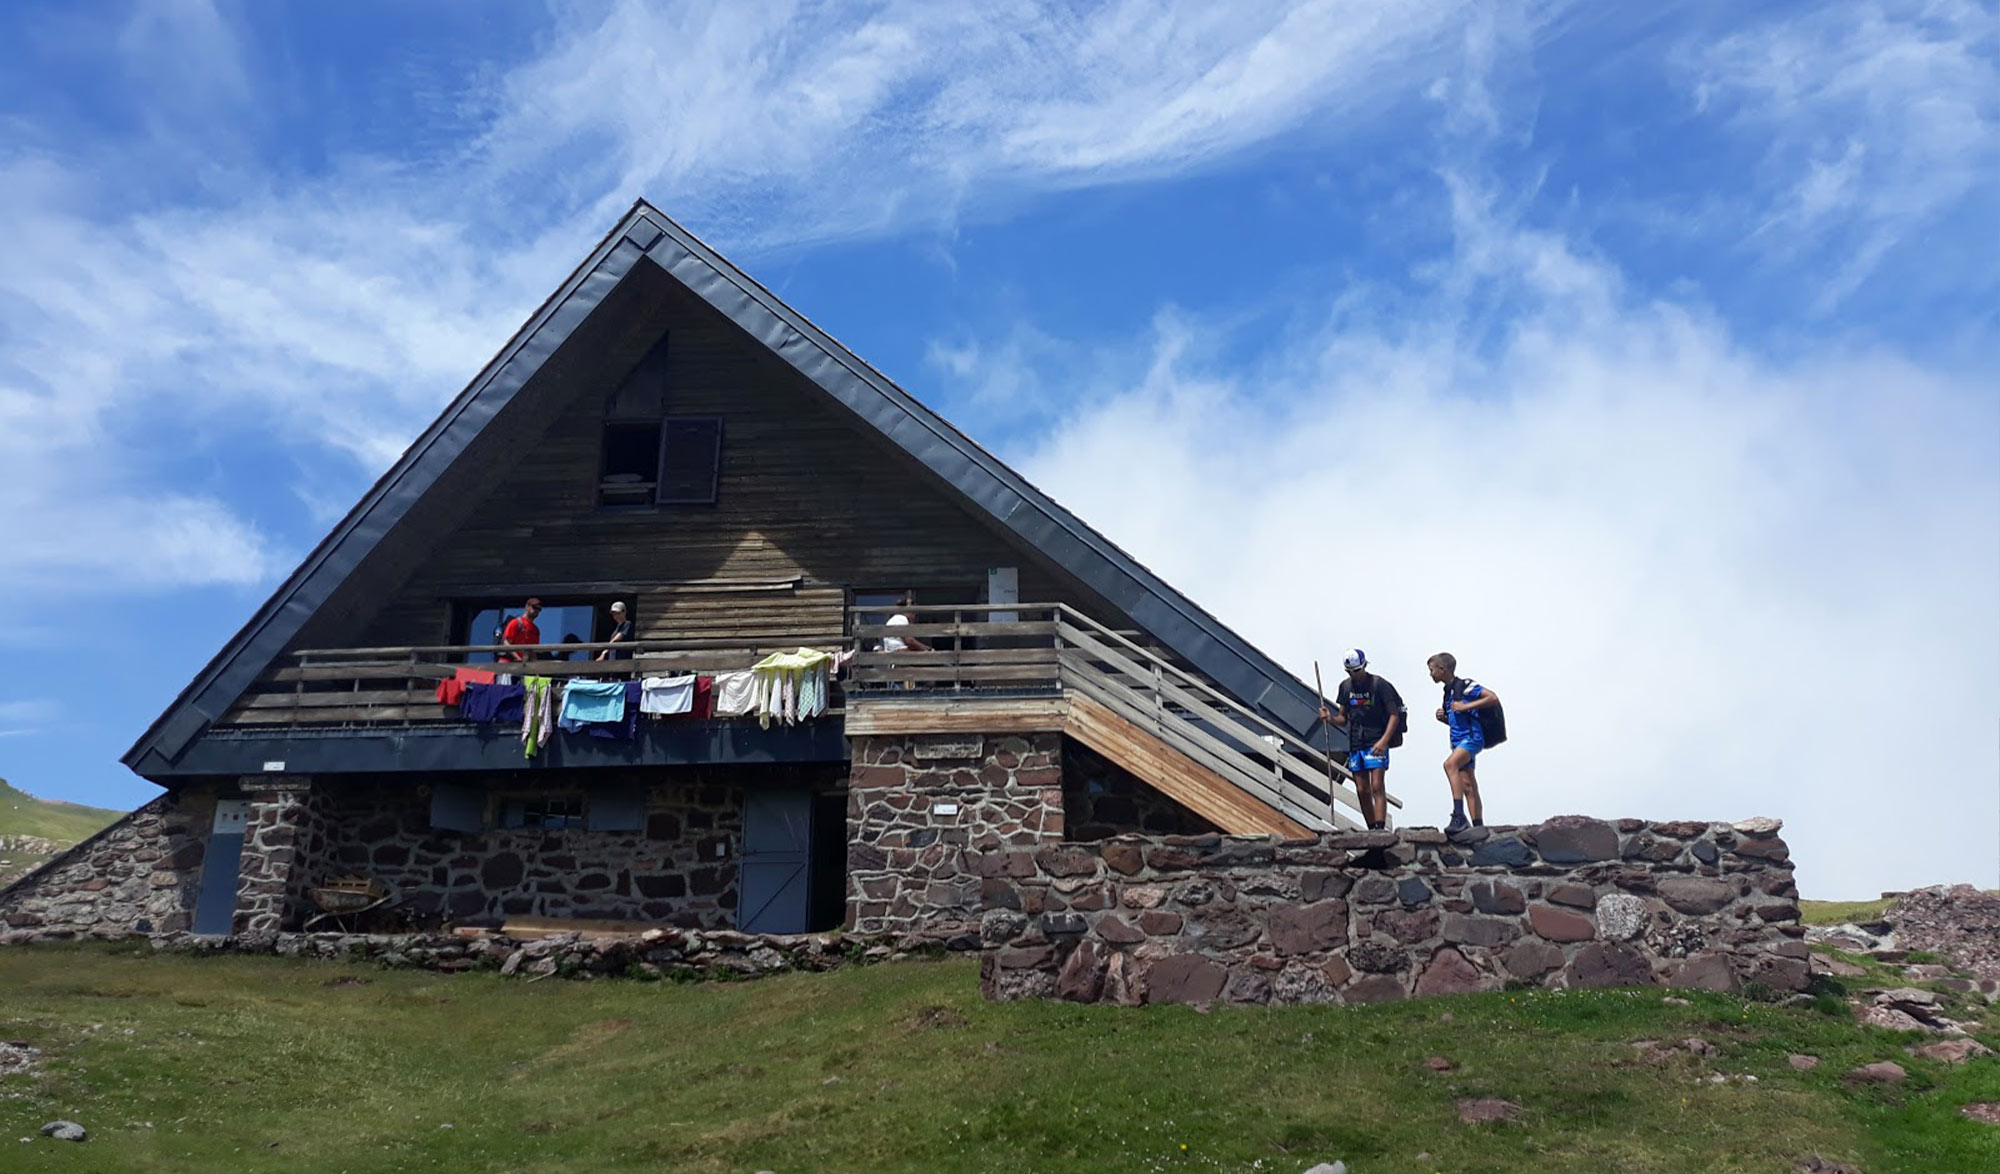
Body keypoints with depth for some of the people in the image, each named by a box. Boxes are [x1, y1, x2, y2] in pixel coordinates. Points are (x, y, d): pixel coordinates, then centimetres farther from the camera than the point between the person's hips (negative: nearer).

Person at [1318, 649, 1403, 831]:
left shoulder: (1379, 685, -6)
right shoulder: (1345, 687, 10)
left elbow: (1394, 715, -7)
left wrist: (1384, 741, -19)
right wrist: (1330, 718, -7)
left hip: (1376, 743, -5)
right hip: (1355, 744, 5)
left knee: (1377, 787, -14)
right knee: (1362, 791, 4)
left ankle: (1379, 828, -19)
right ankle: (1372, 830, 11)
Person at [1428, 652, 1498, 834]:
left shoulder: (1465, 685, -6)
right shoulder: (1449, 691, 20)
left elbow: (1493, 698, -15)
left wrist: (1466, 706, -18)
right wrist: (1443, 717, 9)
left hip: (1471, 737, -10)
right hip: (1459, 740, 10)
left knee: (1450, 764, -32)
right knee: (1467, 786, 6)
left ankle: (1459, 816, -37)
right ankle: (1479, 827, 9)